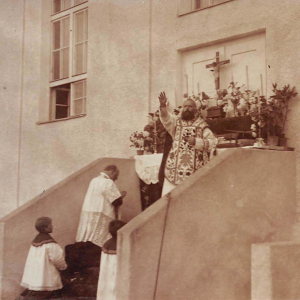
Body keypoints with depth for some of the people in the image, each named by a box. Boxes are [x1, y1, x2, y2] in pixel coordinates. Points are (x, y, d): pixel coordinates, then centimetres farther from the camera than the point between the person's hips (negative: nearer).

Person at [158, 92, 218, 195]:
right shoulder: (176, 122, 12)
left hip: (195, 171, -1)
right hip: (175, 170, 1)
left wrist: (196, 141, -15)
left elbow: (213, 142, -1)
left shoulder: (202, 126, 8)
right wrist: (163, 106, -29)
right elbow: (166, 119, -9)